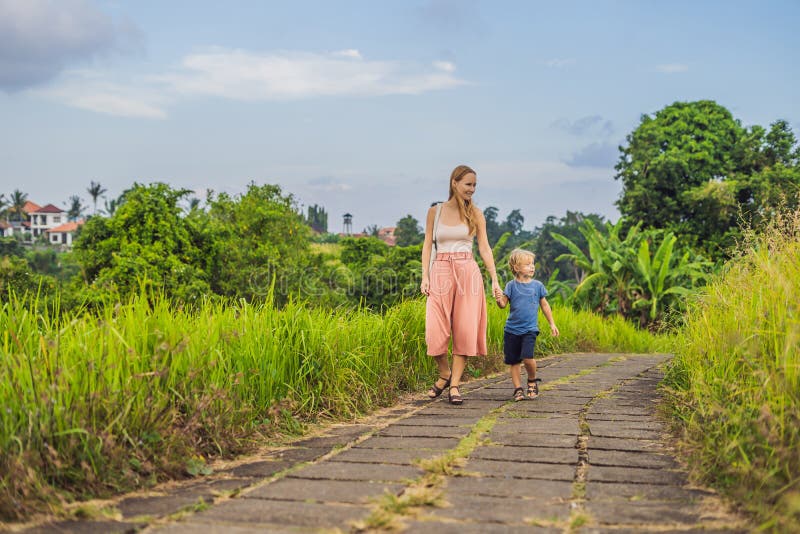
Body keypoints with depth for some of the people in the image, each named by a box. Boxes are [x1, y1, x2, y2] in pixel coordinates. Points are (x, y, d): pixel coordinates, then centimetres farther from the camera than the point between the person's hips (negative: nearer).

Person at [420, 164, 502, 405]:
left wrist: (495, 281, -3)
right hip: (441, 272, 0)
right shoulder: (435, 211, 6)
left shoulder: (475, 213, 7)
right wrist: (424, 276, -5)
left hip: (468, 272, 1)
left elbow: (484, 248, 4)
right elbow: (428, 245, 6)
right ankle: (445, 374, 20)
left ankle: (455, 385, 5)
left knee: (465, 330, -3)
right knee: (436, 330, -6)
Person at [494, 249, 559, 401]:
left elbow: (544, 305, 14)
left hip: (529, 329, -1)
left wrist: (552, 324, 15)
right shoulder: (511, 285, 0)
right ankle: (518, 389, 18)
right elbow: (504, 304, -4)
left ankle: (532, 381, 9)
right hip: (512, 329, 1)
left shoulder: (537, 285, 4)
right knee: (513, 361, 5)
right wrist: (499, 300, -27)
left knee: (527, 357, -18)